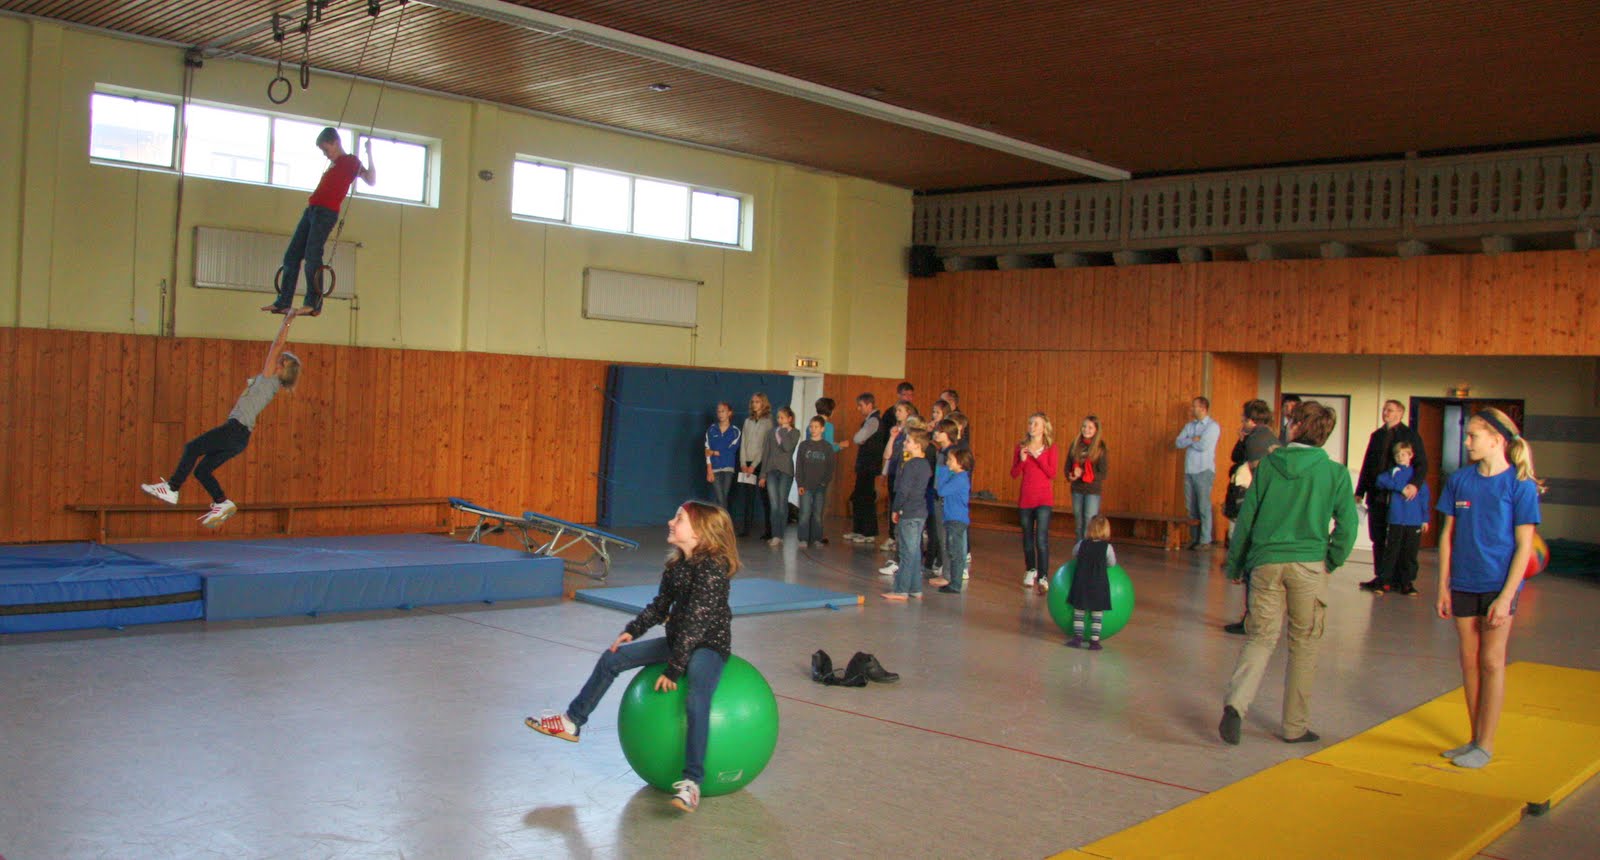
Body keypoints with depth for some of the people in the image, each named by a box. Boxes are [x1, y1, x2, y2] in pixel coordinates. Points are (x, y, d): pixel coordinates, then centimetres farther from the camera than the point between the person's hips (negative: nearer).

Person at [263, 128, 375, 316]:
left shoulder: (351, 161, 1)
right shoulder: (333, 163, 25)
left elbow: (371, 180, -14)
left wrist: (369, 153, -18)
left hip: (327, 212, -9)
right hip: (311, 209, 9)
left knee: (312, 254, -18)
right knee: (292, 255, 7)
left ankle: (313, 304, -19)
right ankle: (283, 302, 10)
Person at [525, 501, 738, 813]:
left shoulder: (712, 567, -24)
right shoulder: (677, 563, 1)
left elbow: (696, 622, -26)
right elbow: (660, 605, 13)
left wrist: (673, 670, -25)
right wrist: (632, 630, -1)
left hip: (710, 644, -9)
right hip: (678, 639, 9)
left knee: (696, 699, -35)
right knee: (612, 658, 8)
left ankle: (692, 781, -32)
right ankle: (572, 722, 22)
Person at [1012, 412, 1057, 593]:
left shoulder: (1050, 447, -1)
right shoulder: (1021, 447, 5)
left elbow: (1052, 474, -10)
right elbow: (1014, 474, 3)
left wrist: (1037, 457, -18)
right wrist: (1022, 460, -14)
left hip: (1044, 498, -3)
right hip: (1025, 497, 3)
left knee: (1041, 539, -14)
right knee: (1027, 537, 13)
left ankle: (1043, 578, -15)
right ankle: (1031, 571, 31)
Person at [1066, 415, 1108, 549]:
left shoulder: (1100, 448, -8)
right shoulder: (1075, 445, 4)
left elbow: (1102, 474, -9)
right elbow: (1068, 467, 7)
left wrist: (1082, 474, -16)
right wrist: (1071, 476, -14)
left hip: (1093, 490, -4)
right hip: (1077, 489, 4)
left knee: (1090, 523, -5)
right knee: (1079, 522, 13)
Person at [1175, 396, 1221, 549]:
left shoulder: (1213, 426, -6)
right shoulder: (1190, 426, 15)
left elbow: (1203, 446, -17)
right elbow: (1178, 443, 5)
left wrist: (1188, 441, -1)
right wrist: (1193, 440, -10)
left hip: (1204, 471, -7)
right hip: (1189, 471, 7)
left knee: (1204, 506, -6)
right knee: (1191, 507, 7)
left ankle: (1205, 540, -2)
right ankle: (1195, 538, 14)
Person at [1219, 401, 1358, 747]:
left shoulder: (1269, 465, 3)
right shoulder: (1335, 473, 0)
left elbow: (1246, 517, 4)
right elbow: (1346, 526, -4)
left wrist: (1234, 565, 12)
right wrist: (1330, 563, 11)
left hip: (1266, 562, 1)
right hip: (1308, 565, -1)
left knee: (1260, 637, 6)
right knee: (1303, 645, 11)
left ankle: (1236, 703, -18)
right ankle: (1296, 726, 18)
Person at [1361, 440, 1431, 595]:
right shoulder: (1394, 471, 5)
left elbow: (1424, 496, 9)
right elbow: (1381, 480, -13)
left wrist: (1425, 519, 4)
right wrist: (1400, 487, -16)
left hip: (1414, 522, 2)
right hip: (1396, 520, -2)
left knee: (1410, 554, 6)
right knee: (1391, 551, 0)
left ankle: (1407, 583, 16)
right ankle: (1383, 581, 8)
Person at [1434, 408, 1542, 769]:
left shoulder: (1521, 485, -9)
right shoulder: (1459, 480, 2)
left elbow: (1524, 546, -9)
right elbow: (1448, 534, 7)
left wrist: (1506, 596, -15)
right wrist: (1443, 586, 4)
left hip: (1499, 585, -4)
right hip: (1463, 585, 4)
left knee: (1492, 662, 2)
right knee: (1469, 660, 10)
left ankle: (1486, 744, 12)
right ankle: (1475, 739, 21)